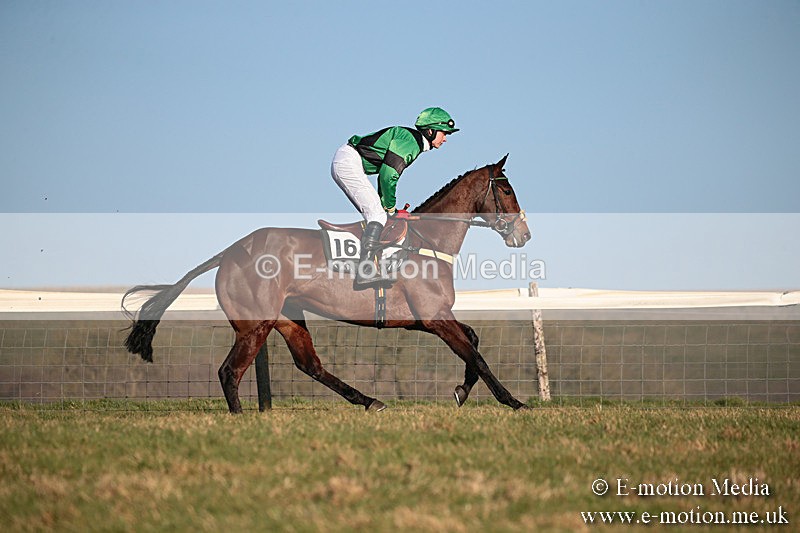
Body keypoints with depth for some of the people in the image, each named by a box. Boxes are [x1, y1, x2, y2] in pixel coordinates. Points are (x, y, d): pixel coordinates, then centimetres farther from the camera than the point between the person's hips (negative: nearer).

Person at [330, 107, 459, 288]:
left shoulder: (414, 142, 16)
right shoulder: (409, 140, -16)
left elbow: (386, 174, 19)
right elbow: (388, 175, -21)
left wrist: (385, 205, 13)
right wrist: (391, 209, -10)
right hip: (349, 162, -11)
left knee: (376, 215, 12)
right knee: (377, 215, -17)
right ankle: (365, 272, -26)